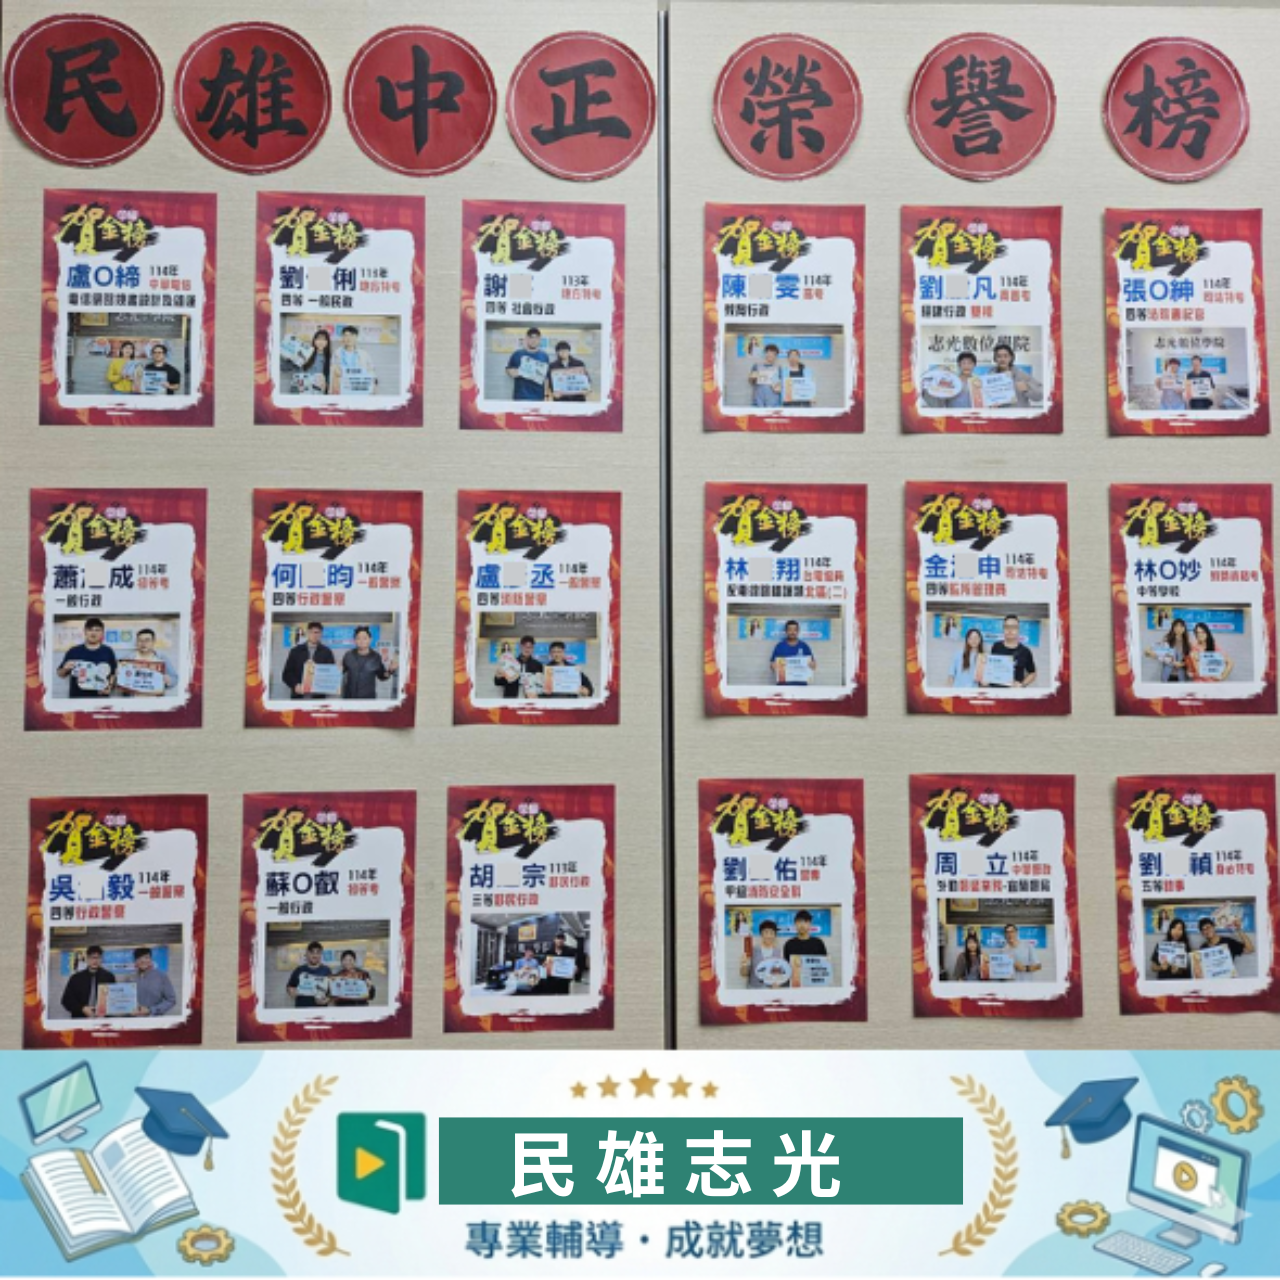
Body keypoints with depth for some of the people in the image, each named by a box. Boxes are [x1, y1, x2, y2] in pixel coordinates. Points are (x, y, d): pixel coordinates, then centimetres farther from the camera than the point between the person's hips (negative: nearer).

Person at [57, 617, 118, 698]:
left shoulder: (108, 652, 3)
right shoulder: (73, 651, 1)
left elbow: (114, 674, 8)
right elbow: (61, 674, 8)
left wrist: (109, 686, -10)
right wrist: (65, 669, -13)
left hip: (100, 698, 0)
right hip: (76, 699, 0)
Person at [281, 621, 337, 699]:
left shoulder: (326, 652, 8)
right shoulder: (296, 651, 10)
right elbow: (287, 674, 8)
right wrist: (295, 685, -9)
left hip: (318, 697, 0)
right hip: (298, 697, 1)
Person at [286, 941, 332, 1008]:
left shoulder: (326, 971, 5)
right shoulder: (299, 970, 8)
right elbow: (289, 987, 14)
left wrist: (327, 999, -14)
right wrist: (292, 992, -8)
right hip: (301, 1010, 1)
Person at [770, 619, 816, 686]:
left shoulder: (804, 646, 6)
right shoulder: (780, 646, 4)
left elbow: (813, 662, 8)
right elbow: (772, 663, 5)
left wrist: (813, 665, -14)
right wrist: (776, 667, -16)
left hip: (800, 683, 1)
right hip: (784, 683, -1)